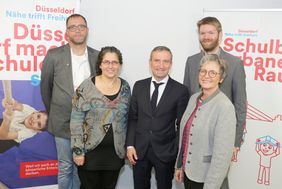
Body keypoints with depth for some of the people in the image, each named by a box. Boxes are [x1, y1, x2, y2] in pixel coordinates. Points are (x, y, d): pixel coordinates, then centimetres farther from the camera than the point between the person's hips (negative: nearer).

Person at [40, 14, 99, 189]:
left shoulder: (97, 56, 0)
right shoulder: (54, 55, -6)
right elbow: (45, 87, 5)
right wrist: (53, 113, 12)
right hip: (64, 122, -2)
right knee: (65, 167, 10)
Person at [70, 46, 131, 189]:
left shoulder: (125, 87, 1)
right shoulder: (86, 87, -11)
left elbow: (126, 119, 9)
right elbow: (76, 120, -10)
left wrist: (126, 147, 9)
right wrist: (78, 150, -11)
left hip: (115, 152, 3)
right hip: (90, 151, -3)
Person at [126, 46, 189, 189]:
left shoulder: (180, 90, -7)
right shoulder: (139, 86, 3)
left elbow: (181, 125, -5)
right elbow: (132, 118, 5)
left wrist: (178, 153, -7)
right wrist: (130, 145, -2)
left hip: (166, 152, -2)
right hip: (139, 150, 3)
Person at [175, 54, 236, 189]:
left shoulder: (225, 107, -20)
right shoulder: (194, 98, 2)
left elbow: (222, 153, -20)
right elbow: (184, 136, 7)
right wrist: (180, 165, 12)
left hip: (205, 178, -6)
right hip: (188, 171, 6)